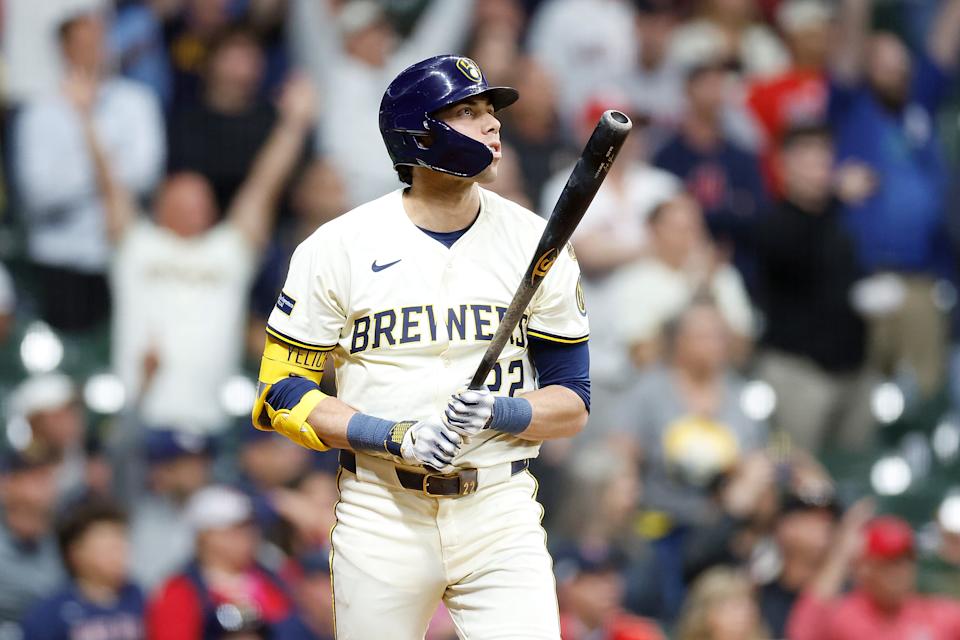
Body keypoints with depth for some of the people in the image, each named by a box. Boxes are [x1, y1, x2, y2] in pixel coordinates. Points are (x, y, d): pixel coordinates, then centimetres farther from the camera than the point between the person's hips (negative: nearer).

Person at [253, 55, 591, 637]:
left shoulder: (534, 243, 5)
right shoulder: (339, 247, 0)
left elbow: (572, 403, 7)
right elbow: (281, 393, -1)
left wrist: (498, 412, -15)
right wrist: (398, 438, -15)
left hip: (500, 511, 1)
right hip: (381, 517, -1)